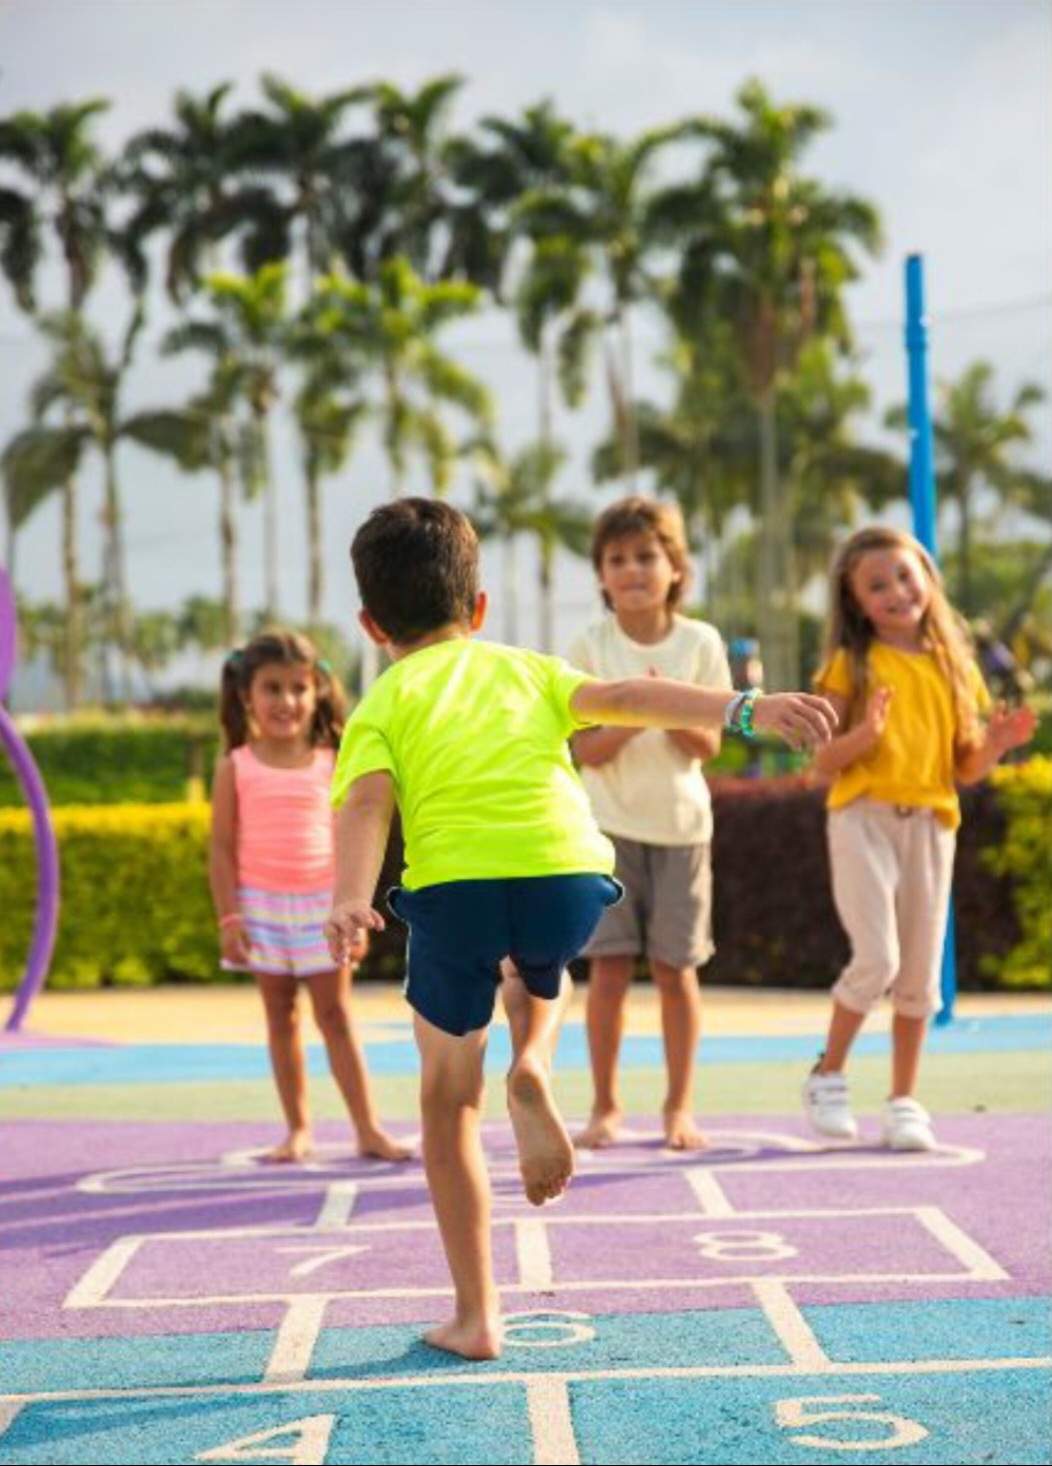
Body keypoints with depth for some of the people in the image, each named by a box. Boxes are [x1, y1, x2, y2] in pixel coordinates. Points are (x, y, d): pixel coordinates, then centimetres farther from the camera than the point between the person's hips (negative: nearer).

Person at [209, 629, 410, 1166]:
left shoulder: (331, 765, 1)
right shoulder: (235, 768, -2)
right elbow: (222, 849, -1)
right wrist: (229, 919, -7)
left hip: (323, 905, 0)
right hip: (262, 905, 0)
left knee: (336, 1015, 0)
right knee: (281, 1016, 7)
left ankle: (368, 1129, 1)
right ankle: (298, 1129, 14)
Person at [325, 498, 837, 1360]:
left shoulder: (381, 707, 20)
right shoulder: (525, 670, 28)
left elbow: (367, 804, 0)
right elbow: (626, 699, 13)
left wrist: (350, 900, -14)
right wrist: (746, 710, 5)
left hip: (456, 884, -2)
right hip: (569, 877, 2)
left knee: (448, 1097, 15)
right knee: (536, 964, 40)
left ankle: (476, 1317, 16)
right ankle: (532, 1071, 10)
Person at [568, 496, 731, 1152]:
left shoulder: (700, 642, -2)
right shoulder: (591, 647, -4)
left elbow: (709, 745, -3)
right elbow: (585, 750, -7)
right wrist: (633, 717, -23)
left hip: (680, 823, 1)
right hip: (610, 823, 0)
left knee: (676, 968, 4)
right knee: (610, 966, -3)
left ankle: (680, 1106, 15)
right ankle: (606, 1106, 9)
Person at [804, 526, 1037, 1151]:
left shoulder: (954, 666, 9)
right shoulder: (852, 664, -1)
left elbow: (966, 769, 12)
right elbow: (824, 764, -4)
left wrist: (999, 742, -8)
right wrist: (866, 732, -22)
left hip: (930, 823, 4)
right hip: (864, 818, -4)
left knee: (920, 971, 5)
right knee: (877, 959, -14)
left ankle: (905, 1102, 16)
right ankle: (828, 1077, 6)